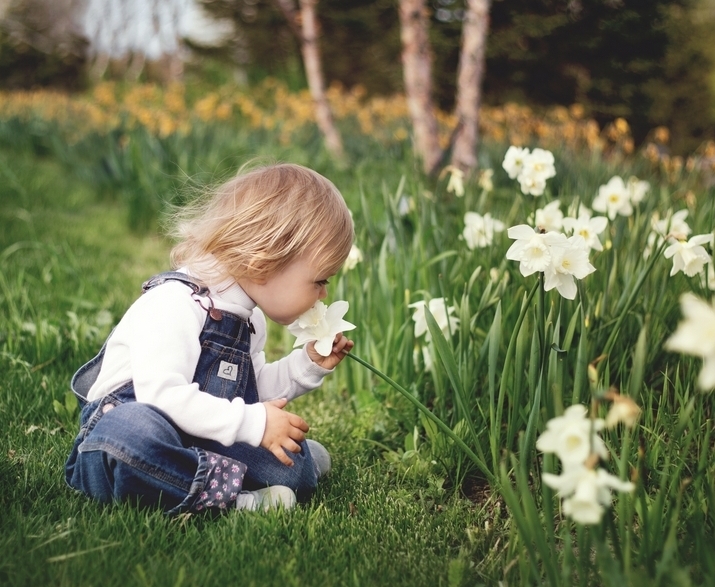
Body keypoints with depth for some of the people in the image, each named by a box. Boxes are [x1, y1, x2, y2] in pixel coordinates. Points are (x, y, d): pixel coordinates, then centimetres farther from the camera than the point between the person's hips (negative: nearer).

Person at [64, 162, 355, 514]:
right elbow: (162, 394, -31)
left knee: (294, 469, -14)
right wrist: (252, 423, -28)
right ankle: (229, 493, -34)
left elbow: (255, 390, 23)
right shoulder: (174, 304, -20)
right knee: (131, 429, -43)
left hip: (200, 444, 8)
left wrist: (308, 364, 9)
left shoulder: (249, 318, 11)